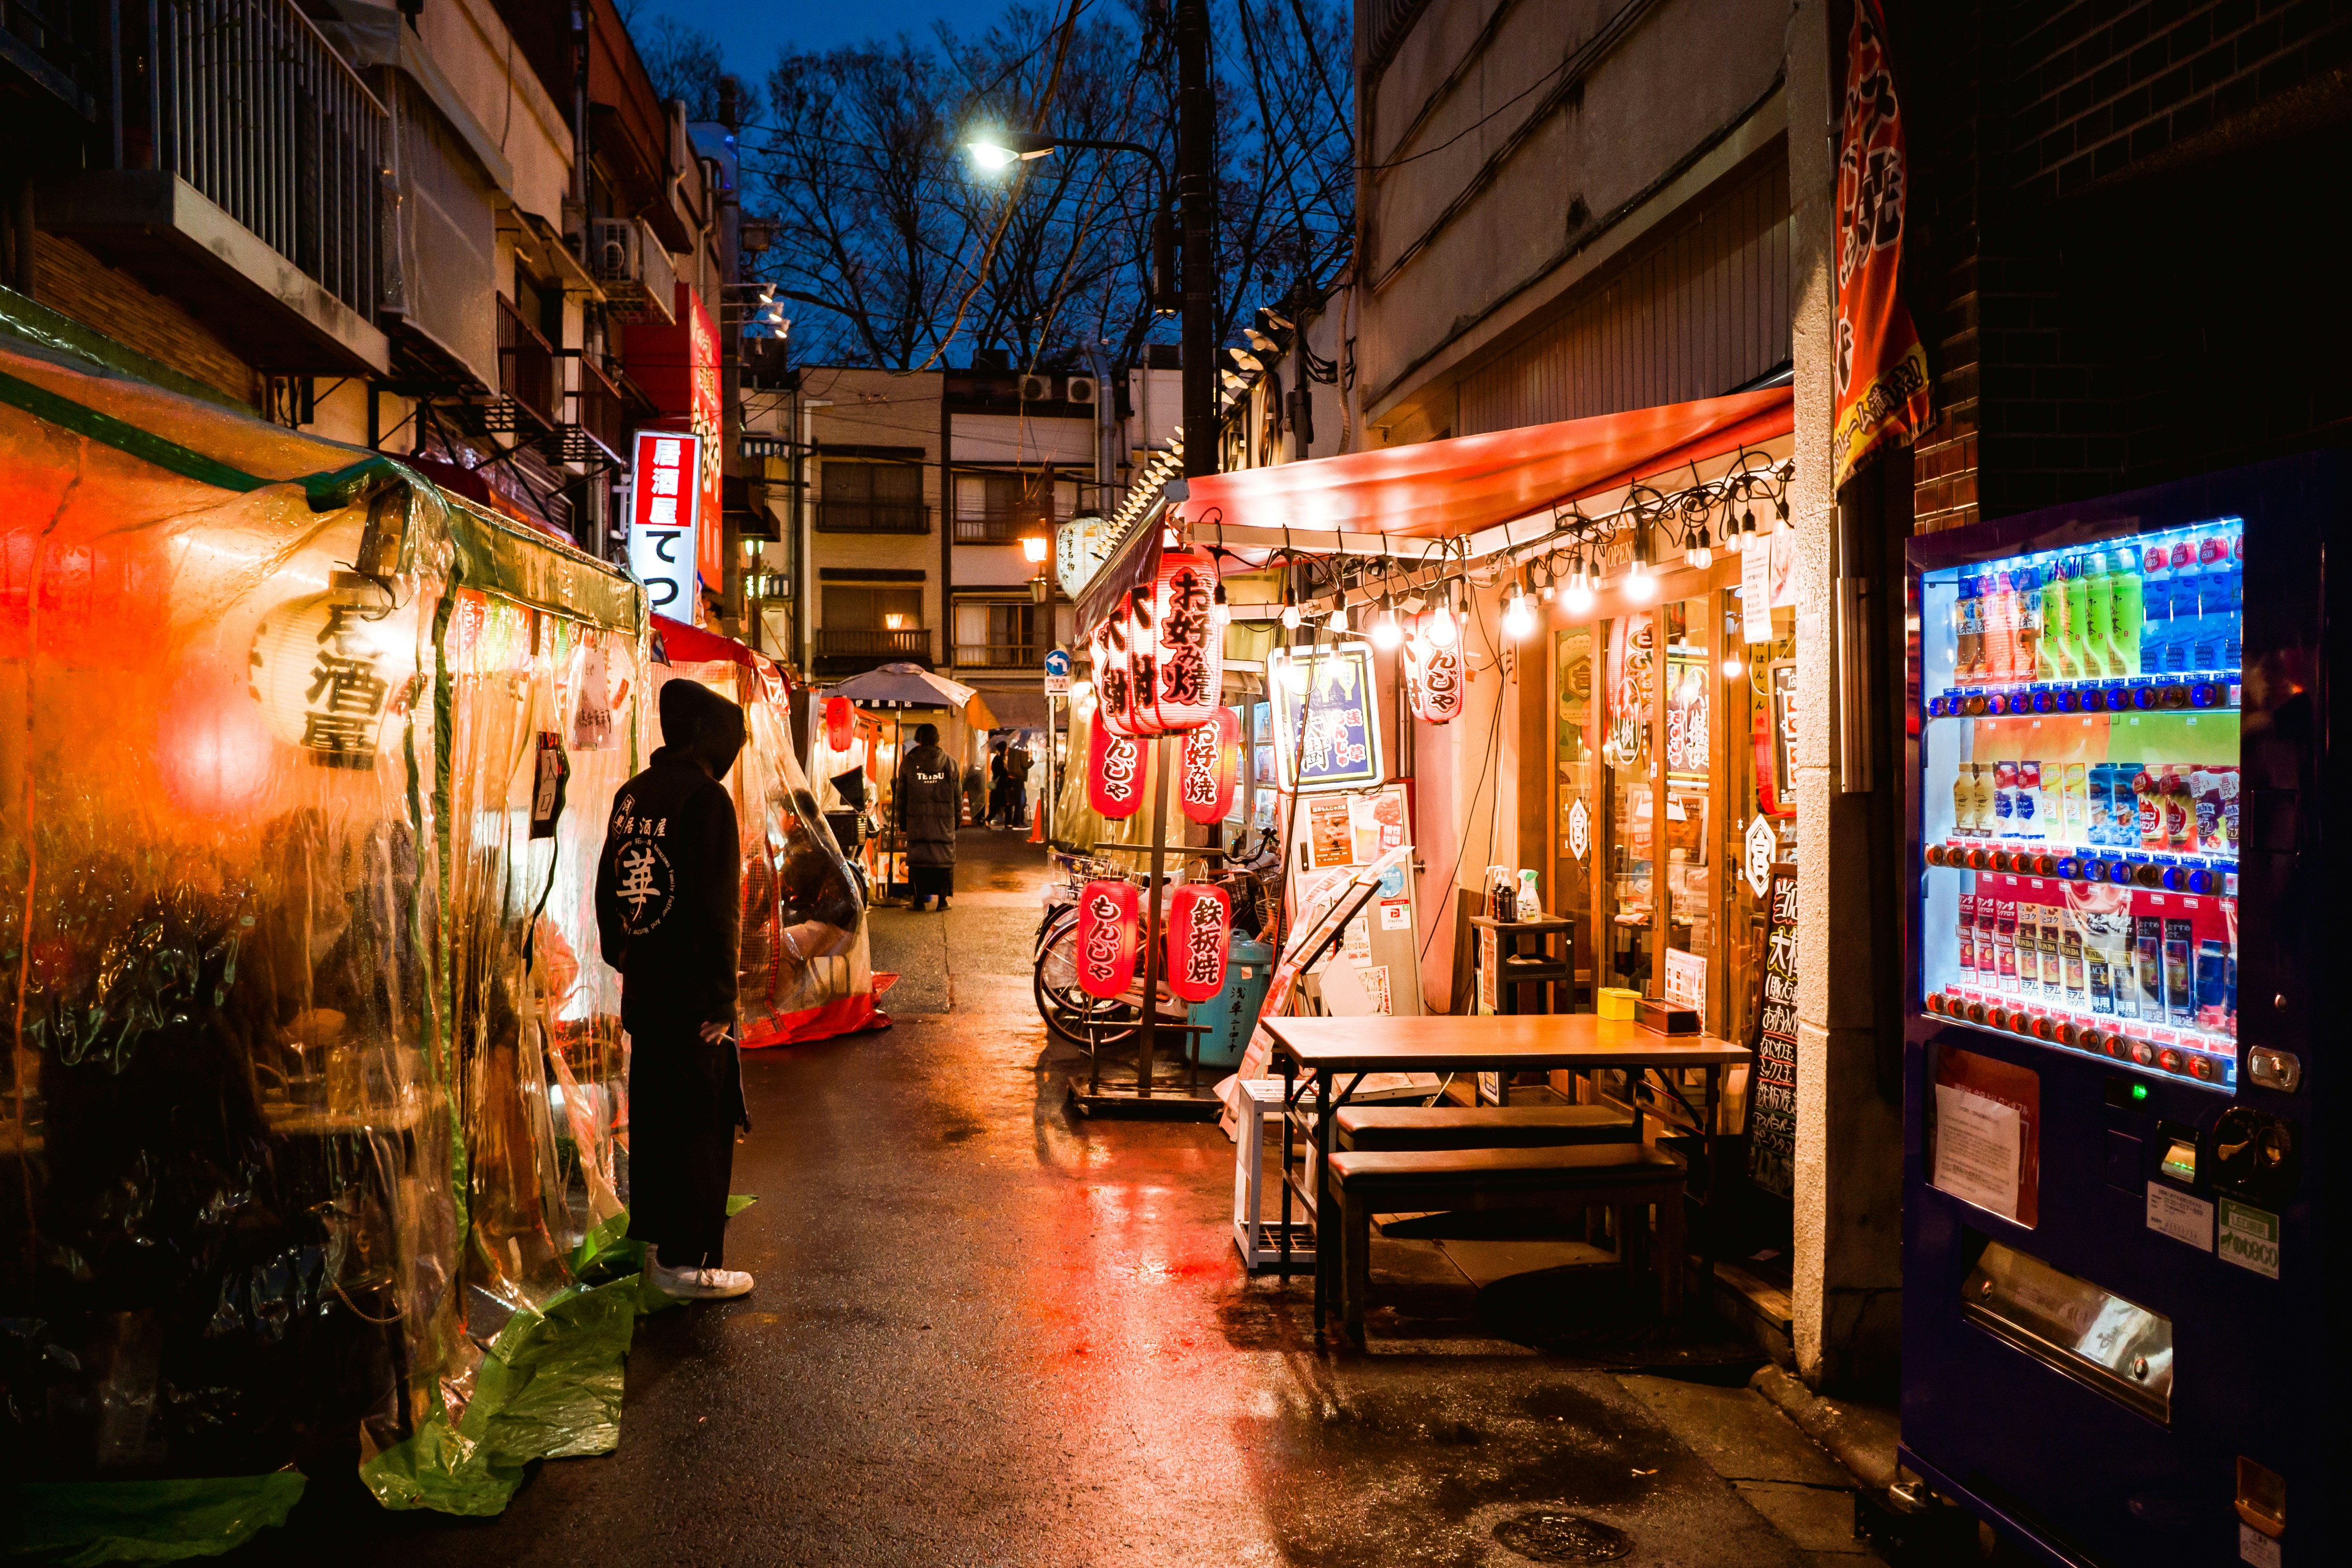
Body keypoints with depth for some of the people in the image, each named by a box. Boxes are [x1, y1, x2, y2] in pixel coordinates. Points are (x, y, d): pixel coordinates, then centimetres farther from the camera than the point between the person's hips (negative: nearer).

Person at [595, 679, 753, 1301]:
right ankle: (691, 1261, 1)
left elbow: (608, 888, 17)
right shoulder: (705, 797, -15)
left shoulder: (631, 795, 10)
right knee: (701, 1122, -2)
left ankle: (658, 1237, 30)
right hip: (692, 994, -8)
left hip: (643, 992, 8)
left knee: (654, 1112, 18)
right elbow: (714, 905, -19)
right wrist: (721, 999, -16)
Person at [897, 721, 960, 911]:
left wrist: (901, 819, 15)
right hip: (944, 818, 0)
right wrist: (958, 816, 16)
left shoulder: (908, 763, 1)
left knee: (918, 856, 4)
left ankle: (920, 898, 1)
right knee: (945, 856, 6)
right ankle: (942, 899, 4)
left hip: (917, 819, 0)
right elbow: (958, 793, 7)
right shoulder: (950, 762, 2)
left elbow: (901, 795, 7)